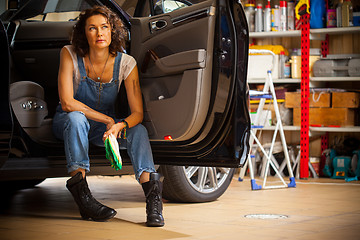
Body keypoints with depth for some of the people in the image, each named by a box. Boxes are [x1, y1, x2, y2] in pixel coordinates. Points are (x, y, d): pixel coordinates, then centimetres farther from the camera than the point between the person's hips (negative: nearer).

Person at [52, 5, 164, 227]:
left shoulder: (126, 63, -14)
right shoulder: (70, 55, -18)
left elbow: (138, 113, -17)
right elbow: (67, 102, -25)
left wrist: (120, 125, -40)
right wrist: (108, 120, -26)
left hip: (104, 125, 2)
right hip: (67, 123, -2)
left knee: (138, 130, -27)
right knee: (76, 118, -37)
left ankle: (151, 191, -45)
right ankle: (80, 191, -40)